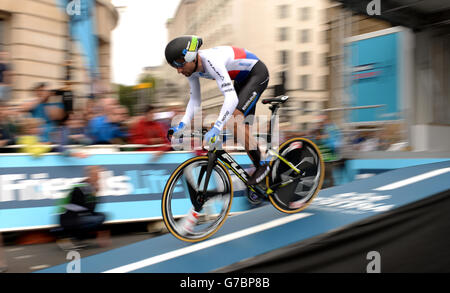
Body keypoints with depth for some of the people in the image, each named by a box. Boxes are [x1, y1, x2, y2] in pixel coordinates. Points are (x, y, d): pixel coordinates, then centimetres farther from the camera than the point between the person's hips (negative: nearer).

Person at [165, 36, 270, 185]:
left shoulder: (211, 61, -37)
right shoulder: (191, 67, -10)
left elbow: (231, 98, -44)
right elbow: (195, 100, -1)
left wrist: (216, 128, -52)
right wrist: (181, 126, -13)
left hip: (257, 73, -9)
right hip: (243, 79, 9)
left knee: (235, 119, -23)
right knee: (243, 129, 6)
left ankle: (262, 165, -10)